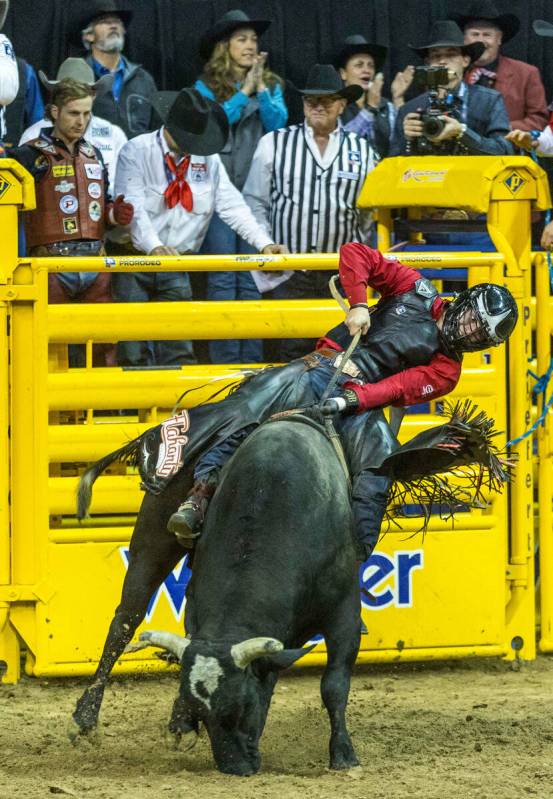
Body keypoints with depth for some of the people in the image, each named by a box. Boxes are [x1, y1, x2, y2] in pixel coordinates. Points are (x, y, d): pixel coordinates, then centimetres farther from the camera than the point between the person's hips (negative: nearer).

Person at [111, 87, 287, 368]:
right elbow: (133, 207, -17)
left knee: (179, 350, -2)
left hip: (177, 266, 4)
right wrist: (155, 246, -33)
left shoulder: (208, 160, 8)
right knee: (134, 354, -5)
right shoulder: (136, 152, -6)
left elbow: (232, 205, 4)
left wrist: (264, 243, -10)